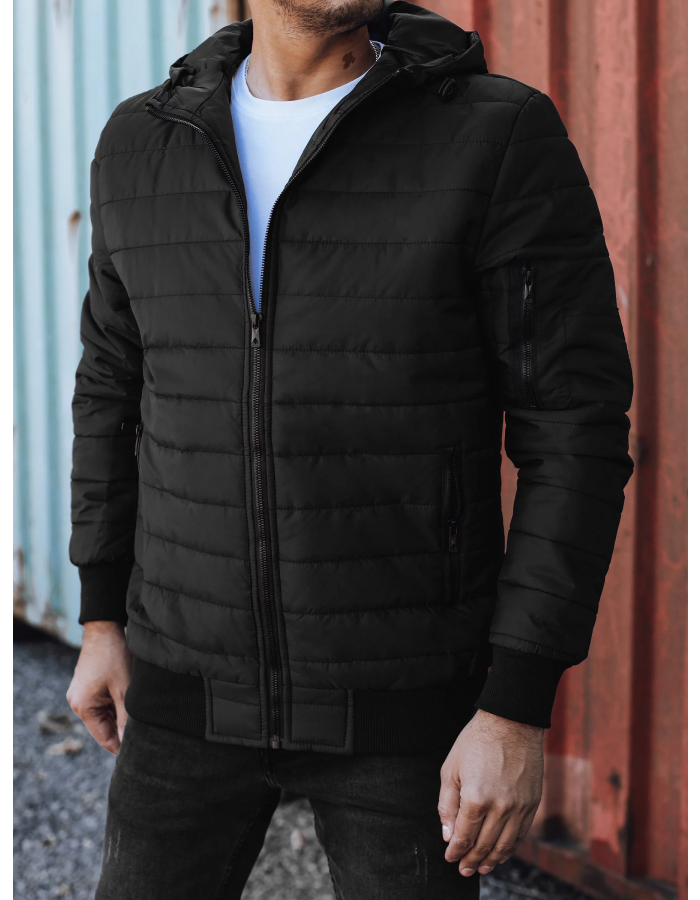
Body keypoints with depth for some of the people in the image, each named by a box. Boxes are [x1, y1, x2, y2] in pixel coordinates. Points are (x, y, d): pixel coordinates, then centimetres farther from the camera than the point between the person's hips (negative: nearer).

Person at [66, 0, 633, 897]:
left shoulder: (506, 138, -14)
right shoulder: (143, 145, -1)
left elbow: (577, 433, -15)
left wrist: (518, 712, -17)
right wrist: (103, 620, 11)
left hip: (404, 693, -3)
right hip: (198, 686, 3)